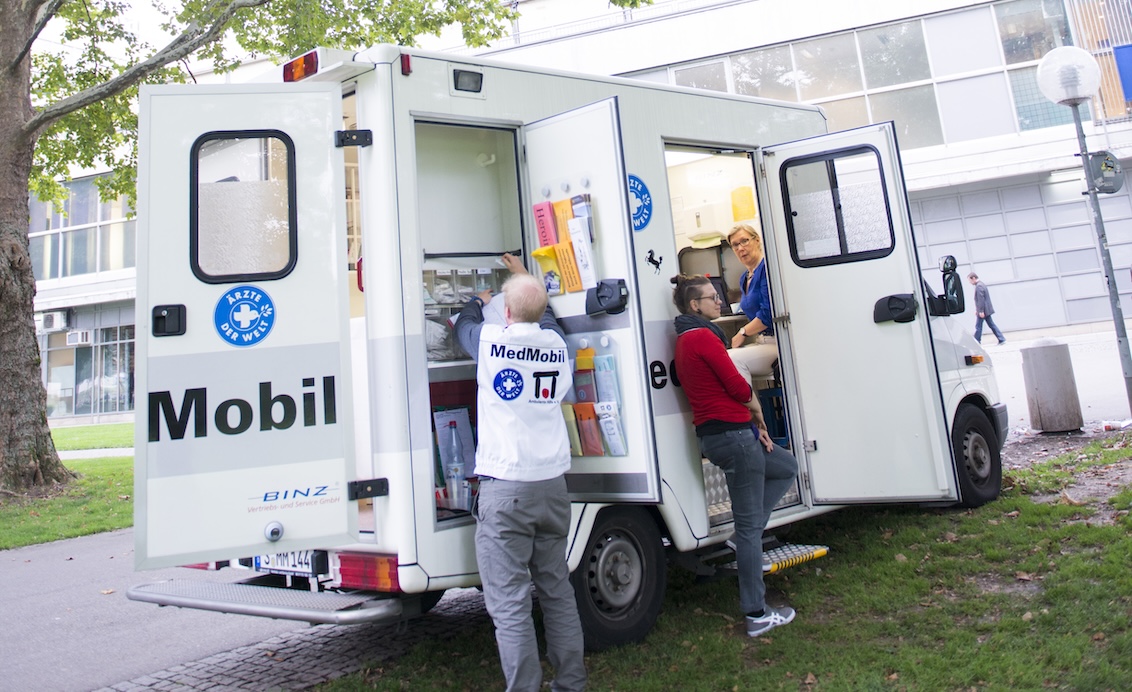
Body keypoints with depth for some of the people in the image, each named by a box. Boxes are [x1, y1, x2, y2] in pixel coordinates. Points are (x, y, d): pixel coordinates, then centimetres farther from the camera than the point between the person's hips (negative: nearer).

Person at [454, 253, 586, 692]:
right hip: (552, 483, 6)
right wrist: (526, 278, 47)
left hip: (505, 487, -5)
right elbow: (544, 317, 32)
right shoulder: (556, 343, 7)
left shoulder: (491, 341, -6)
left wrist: (479, 301, 39)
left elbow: (463, 325, 18)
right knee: (558, 591, 15)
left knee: (509, 603, -1)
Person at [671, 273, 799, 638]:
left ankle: (745, 537, 18)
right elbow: (739, 389, -16)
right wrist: (749, 391, 10)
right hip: (731, 434, -10)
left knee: (787, 468, 25)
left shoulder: (685, 340, 16)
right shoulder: (703, 337, -15)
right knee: (750, 525, 0)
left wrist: (752, 429, 11)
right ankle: (757, 615, 10)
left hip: (714, 433, 10)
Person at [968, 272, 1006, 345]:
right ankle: (1002, 339, 12)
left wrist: (981, 311, -22)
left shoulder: (978, 286, -17)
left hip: (982, 311, -10)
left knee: (978, 326, -3)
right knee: (991, 325, 12)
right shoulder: (982, 284, 15)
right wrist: (977, 310, 22)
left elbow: (981, 299, -22)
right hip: (986, 310, 10)